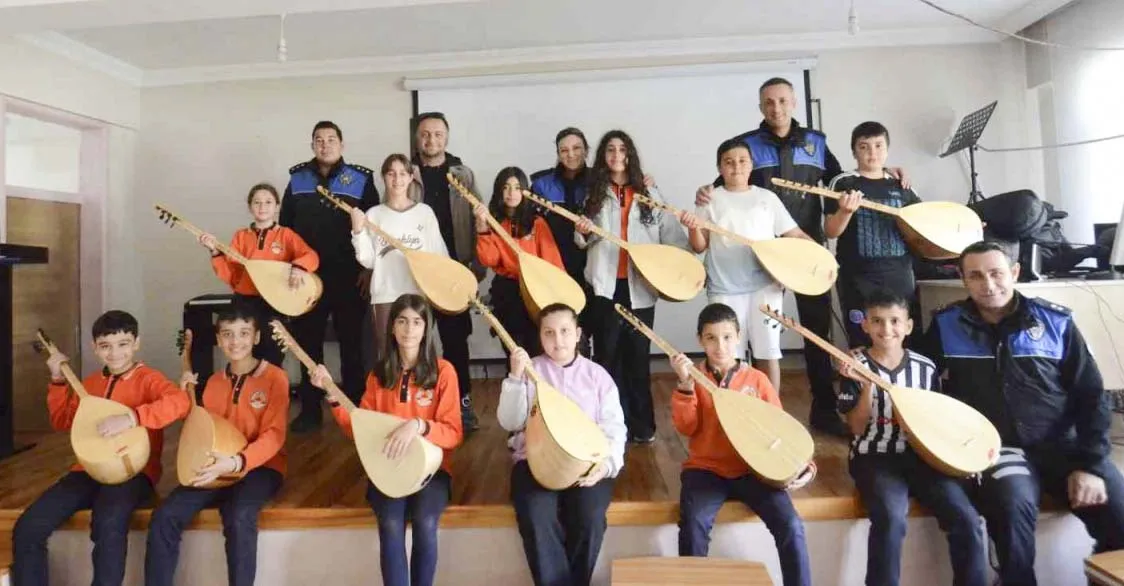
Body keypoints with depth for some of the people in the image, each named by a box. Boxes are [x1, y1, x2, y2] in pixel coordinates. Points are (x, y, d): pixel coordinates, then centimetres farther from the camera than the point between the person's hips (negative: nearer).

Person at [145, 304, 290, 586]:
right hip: (216, 468, 6)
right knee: (165, 516, -17)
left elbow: (273, 436, -13)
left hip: (259, 467, -5)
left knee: (238, 518, -33)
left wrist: (236, 462, -29)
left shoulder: (275, 377, -7)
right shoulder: (214, 381, 11)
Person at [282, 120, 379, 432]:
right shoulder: (297, 179, 10)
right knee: (308, 343, 8)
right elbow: (285, 227, 12)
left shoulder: (361, 179, 1)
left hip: (349, 277, -3)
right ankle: (310, 409, 20)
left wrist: (369, 269, -7)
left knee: (351, 343, 5)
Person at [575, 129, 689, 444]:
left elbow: (672, 234, 8)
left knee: (638, 354, 7)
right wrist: (583, 233, -14)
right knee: (607, 354, 3)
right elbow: (583, 242, 9)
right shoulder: (594, 193, 8)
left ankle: (642, 423, 18)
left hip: (640, 285, 0)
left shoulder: (649, 193, 9)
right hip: (606, 284, 0)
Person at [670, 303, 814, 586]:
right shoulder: (694, 377, 0)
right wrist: (685, 386, -23)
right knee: (694, 523, -26)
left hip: (752, 470, 1)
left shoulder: (757, 379, 3)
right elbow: (686, 427, -11)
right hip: (706, 469, -1)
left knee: (790, 524, -18)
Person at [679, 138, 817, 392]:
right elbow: (700, 247, 2)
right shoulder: (711, 200, 7)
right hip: (725, 289, -1)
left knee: (768, 352, 2)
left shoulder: (767, 197, 10)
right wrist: (693, 228, -18)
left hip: (765, 286, 1)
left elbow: (795, 234, 11)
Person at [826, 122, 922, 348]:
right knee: (864, 343, -1)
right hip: (858, 278, -4)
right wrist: (846, 211, -26)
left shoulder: (900, 186, 10)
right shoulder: (843, 183, -2)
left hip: (900, 275, 4)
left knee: (909, 340, 9)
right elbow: (830, 232, -7)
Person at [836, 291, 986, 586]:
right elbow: (857, 428, -8)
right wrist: (867, 386, -21)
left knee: (967, 520, -16)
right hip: (875, 459, -3)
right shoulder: (856, 369, -5)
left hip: (921, 456, 4)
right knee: (891, 519, -29)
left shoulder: (926, 367, 4)